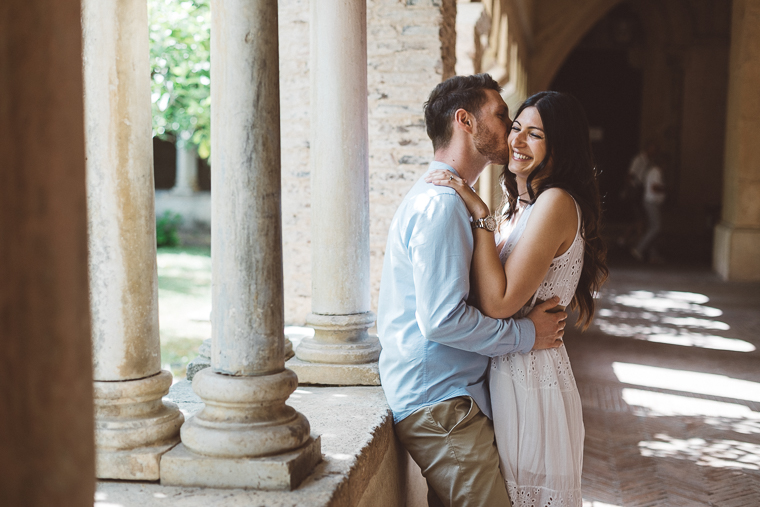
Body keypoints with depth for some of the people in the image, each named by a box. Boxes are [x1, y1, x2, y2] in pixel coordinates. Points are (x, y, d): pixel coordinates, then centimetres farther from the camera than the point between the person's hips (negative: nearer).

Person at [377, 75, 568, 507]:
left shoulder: (442, 198, 17)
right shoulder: (441, 204, -18)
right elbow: (442, 320, -25)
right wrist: (527, 334, -14)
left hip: (446, 399, 10)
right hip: (440, 406, -10)